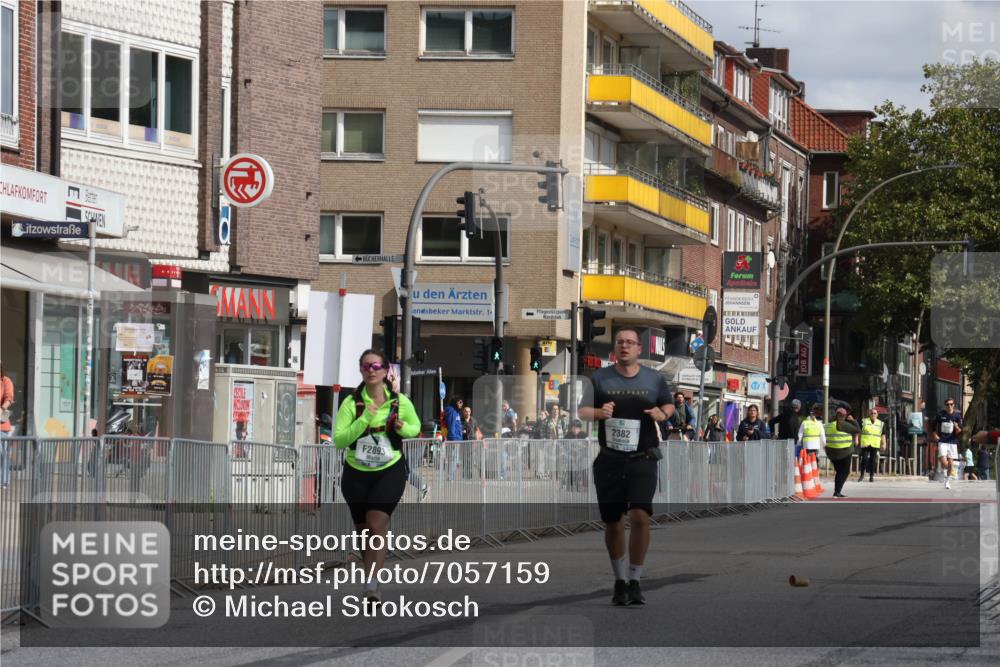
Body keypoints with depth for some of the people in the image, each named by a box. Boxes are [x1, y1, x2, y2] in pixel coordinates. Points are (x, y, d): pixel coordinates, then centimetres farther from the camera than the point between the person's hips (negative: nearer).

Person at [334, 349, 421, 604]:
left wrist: (403, 428, -10)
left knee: (376, 525, -19)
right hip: (356, 474, 1)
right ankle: (372, 575, 33)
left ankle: (371, 587, -24)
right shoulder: (351, 403, -9)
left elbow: (415, 427, 14)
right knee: (363, 531, 10)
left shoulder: (400, 402, -3)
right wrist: (364, 419, -27)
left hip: (390, 471, -1)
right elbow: (339, 440, -17)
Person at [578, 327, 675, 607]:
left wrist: (662, 415, -3)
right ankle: (620, 581, 23)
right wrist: (598, 413, -16)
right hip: (609, 460, 1)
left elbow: (668, 405, 20)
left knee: (640, 517, -17)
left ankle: (635, 581, -8)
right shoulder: (599, 379, 5)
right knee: (612, 522, 7)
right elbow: (581, 410, 6)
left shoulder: (654, 379, 7)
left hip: (643, 460, -1)